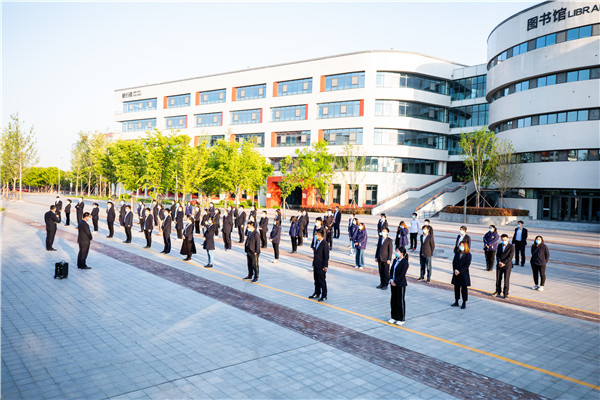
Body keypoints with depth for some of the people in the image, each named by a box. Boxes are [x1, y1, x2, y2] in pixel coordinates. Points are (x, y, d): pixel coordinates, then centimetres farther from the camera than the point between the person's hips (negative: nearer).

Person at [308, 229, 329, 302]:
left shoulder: (324, 243, -17)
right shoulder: (317, 242, 8)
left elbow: (326, 255, -17)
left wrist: (325, 266, -16)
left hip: (321, 266, -8)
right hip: (316, 265, 8)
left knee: (322, 281, 2)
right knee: (316, 280, 17)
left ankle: (324, 296, 12)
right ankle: (317, 294, 31)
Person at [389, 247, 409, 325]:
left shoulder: (405, 262, -15)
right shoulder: (395, 260, 8)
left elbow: (402, 274, -19)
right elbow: (391, 270, 9)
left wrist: (395, 282, -17)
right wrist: (391, 279, -5)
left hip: (400, 284, -7)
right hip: (393, 284, 8)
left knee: (400, 302, 3)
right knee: (393, 301, 13)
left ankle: (401, 319, 16)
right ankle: (394, 317, 26)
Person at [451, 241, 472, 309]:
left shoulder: (468, 255, -9)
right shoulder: (457, 253, 6)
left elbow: (467, 265, -14)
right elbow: (454, 262, 5)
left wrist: (459, 271, -17)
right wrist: (455, 270, -11)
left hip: (464, 274, -5)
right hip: (456, 273, 5)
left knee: (464, 289, 4)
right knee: (456, 288, 11)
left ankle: (464, 303, 14)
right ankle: (456, 302, 22)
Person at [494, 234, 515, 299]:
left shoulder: (511, 247, -6)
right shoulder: (499, 245, 10)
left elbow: (510, 257, -11)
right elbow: (497, 254, 8)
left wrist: (504, 263, -15)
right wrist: (499, 262, -7)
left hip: (507, 265, -4)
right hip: (499, 265, 4)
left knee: (506, 280, -2)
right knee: (498, 279, 8)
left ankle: (505, 293, 7)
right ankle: (498, 291, 23)